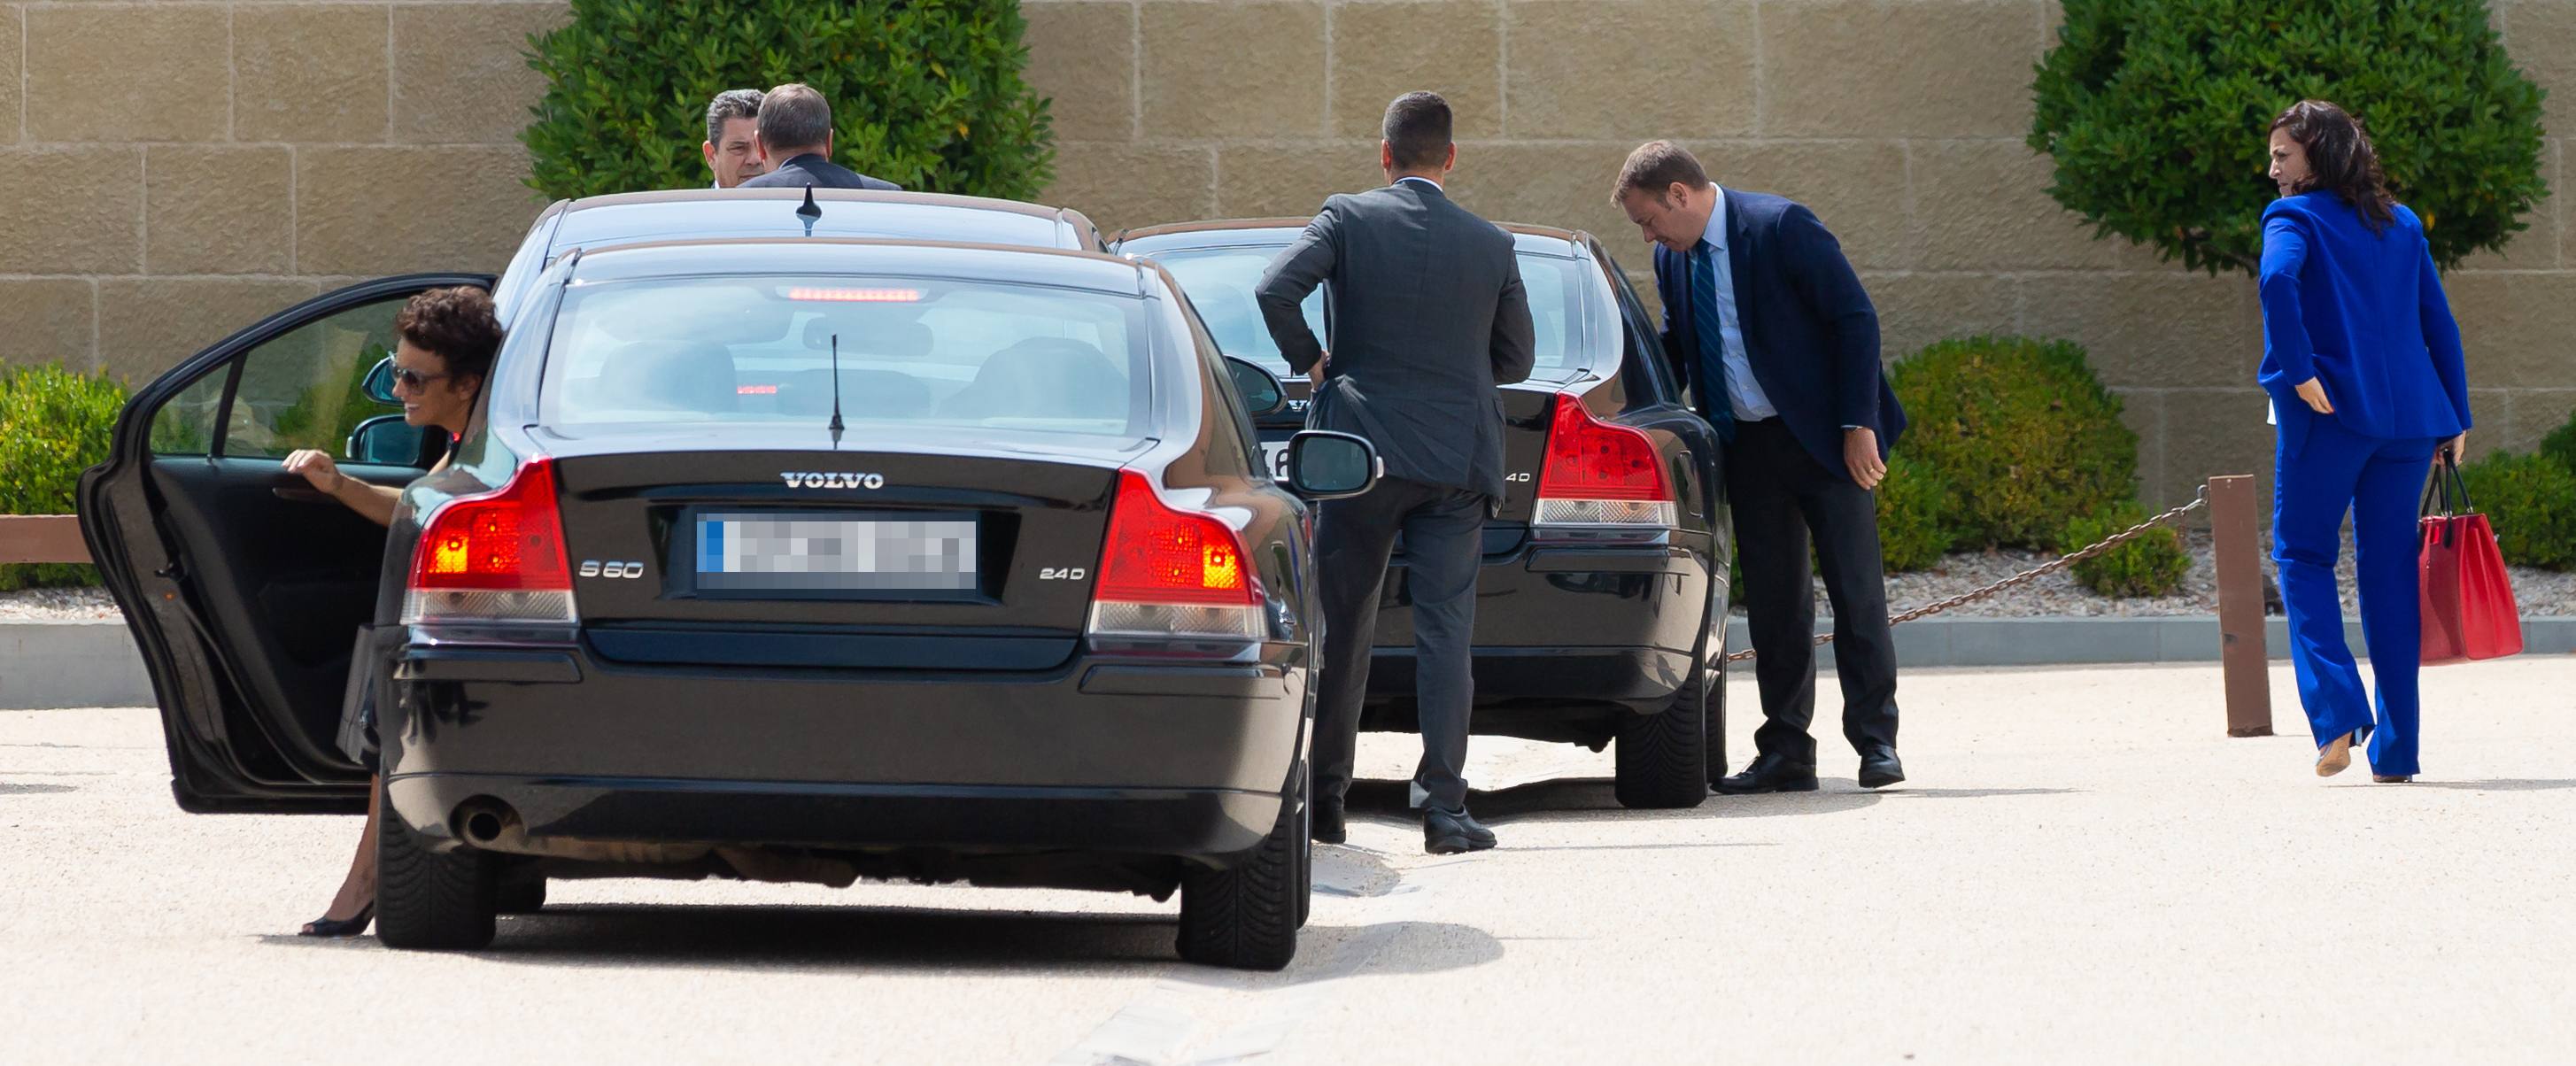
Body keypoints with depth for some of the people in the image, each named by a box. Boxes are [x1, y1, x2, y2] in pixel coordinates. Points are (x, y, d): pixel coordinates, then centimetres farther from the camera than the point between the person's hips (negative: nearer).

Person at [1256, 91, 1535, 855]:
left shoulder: (1348, 220, -3)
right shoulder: (1491, 246, 4)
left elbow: (1274, 290, -16)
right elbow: (1516, 358, 11)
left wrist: (1311, 361, 0)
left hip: (1363, 449, -1)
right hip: (1458, 461, 1)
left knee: (1343, 629, 10)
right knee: (1445, 629, -1)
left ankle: (1324, 800, 16)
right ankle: (1443, 805, -10)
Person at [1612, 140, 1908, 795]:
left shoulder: (1782, 228, -15)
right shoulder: (1672, 258, 6)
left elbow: (1855, 318, -15)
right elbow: (1675, 349, 21)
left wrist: (1859, 424, -17)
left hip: (1825, 439, -6)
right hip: (1747, 447, 6)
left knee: (1856, 592, -3)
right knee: (1773, 603, 5)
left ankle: (1876, 743, 1)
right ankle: (1785, 753, 8)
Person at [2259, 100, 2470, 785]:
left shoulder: (2294, 219, -2)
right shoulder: (2402, 225, 16)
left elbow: (2278, 281, -23)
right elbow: (2439, 323, 14)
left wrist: (2297, 370, -18)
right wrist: (2455, 419, 15)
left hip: (2330, 414, -5)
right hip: (2407, 417, 5)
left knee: (2303, 554, 5)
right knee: (2390, 568, 8)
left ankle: (2336, 710, -13)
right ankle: (2396, 748, 6)